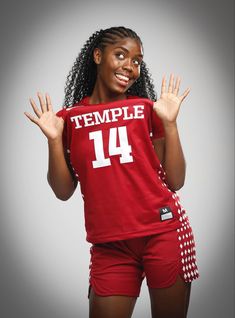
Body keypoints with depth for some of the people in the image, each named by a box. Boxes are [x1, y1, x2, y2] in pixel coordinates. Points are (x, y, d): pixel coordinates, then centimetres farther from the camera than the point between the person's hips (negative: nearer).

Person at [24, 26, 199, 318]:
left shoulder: (147, 109, 3)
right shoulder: (68, 119, 4)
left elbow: (175, 181, 0)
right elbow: (63, 192, 3)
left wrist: (169, 123, -7)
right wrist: (54, 139, -7)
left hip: (165, 232, 0)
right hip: (110, 245, 0)